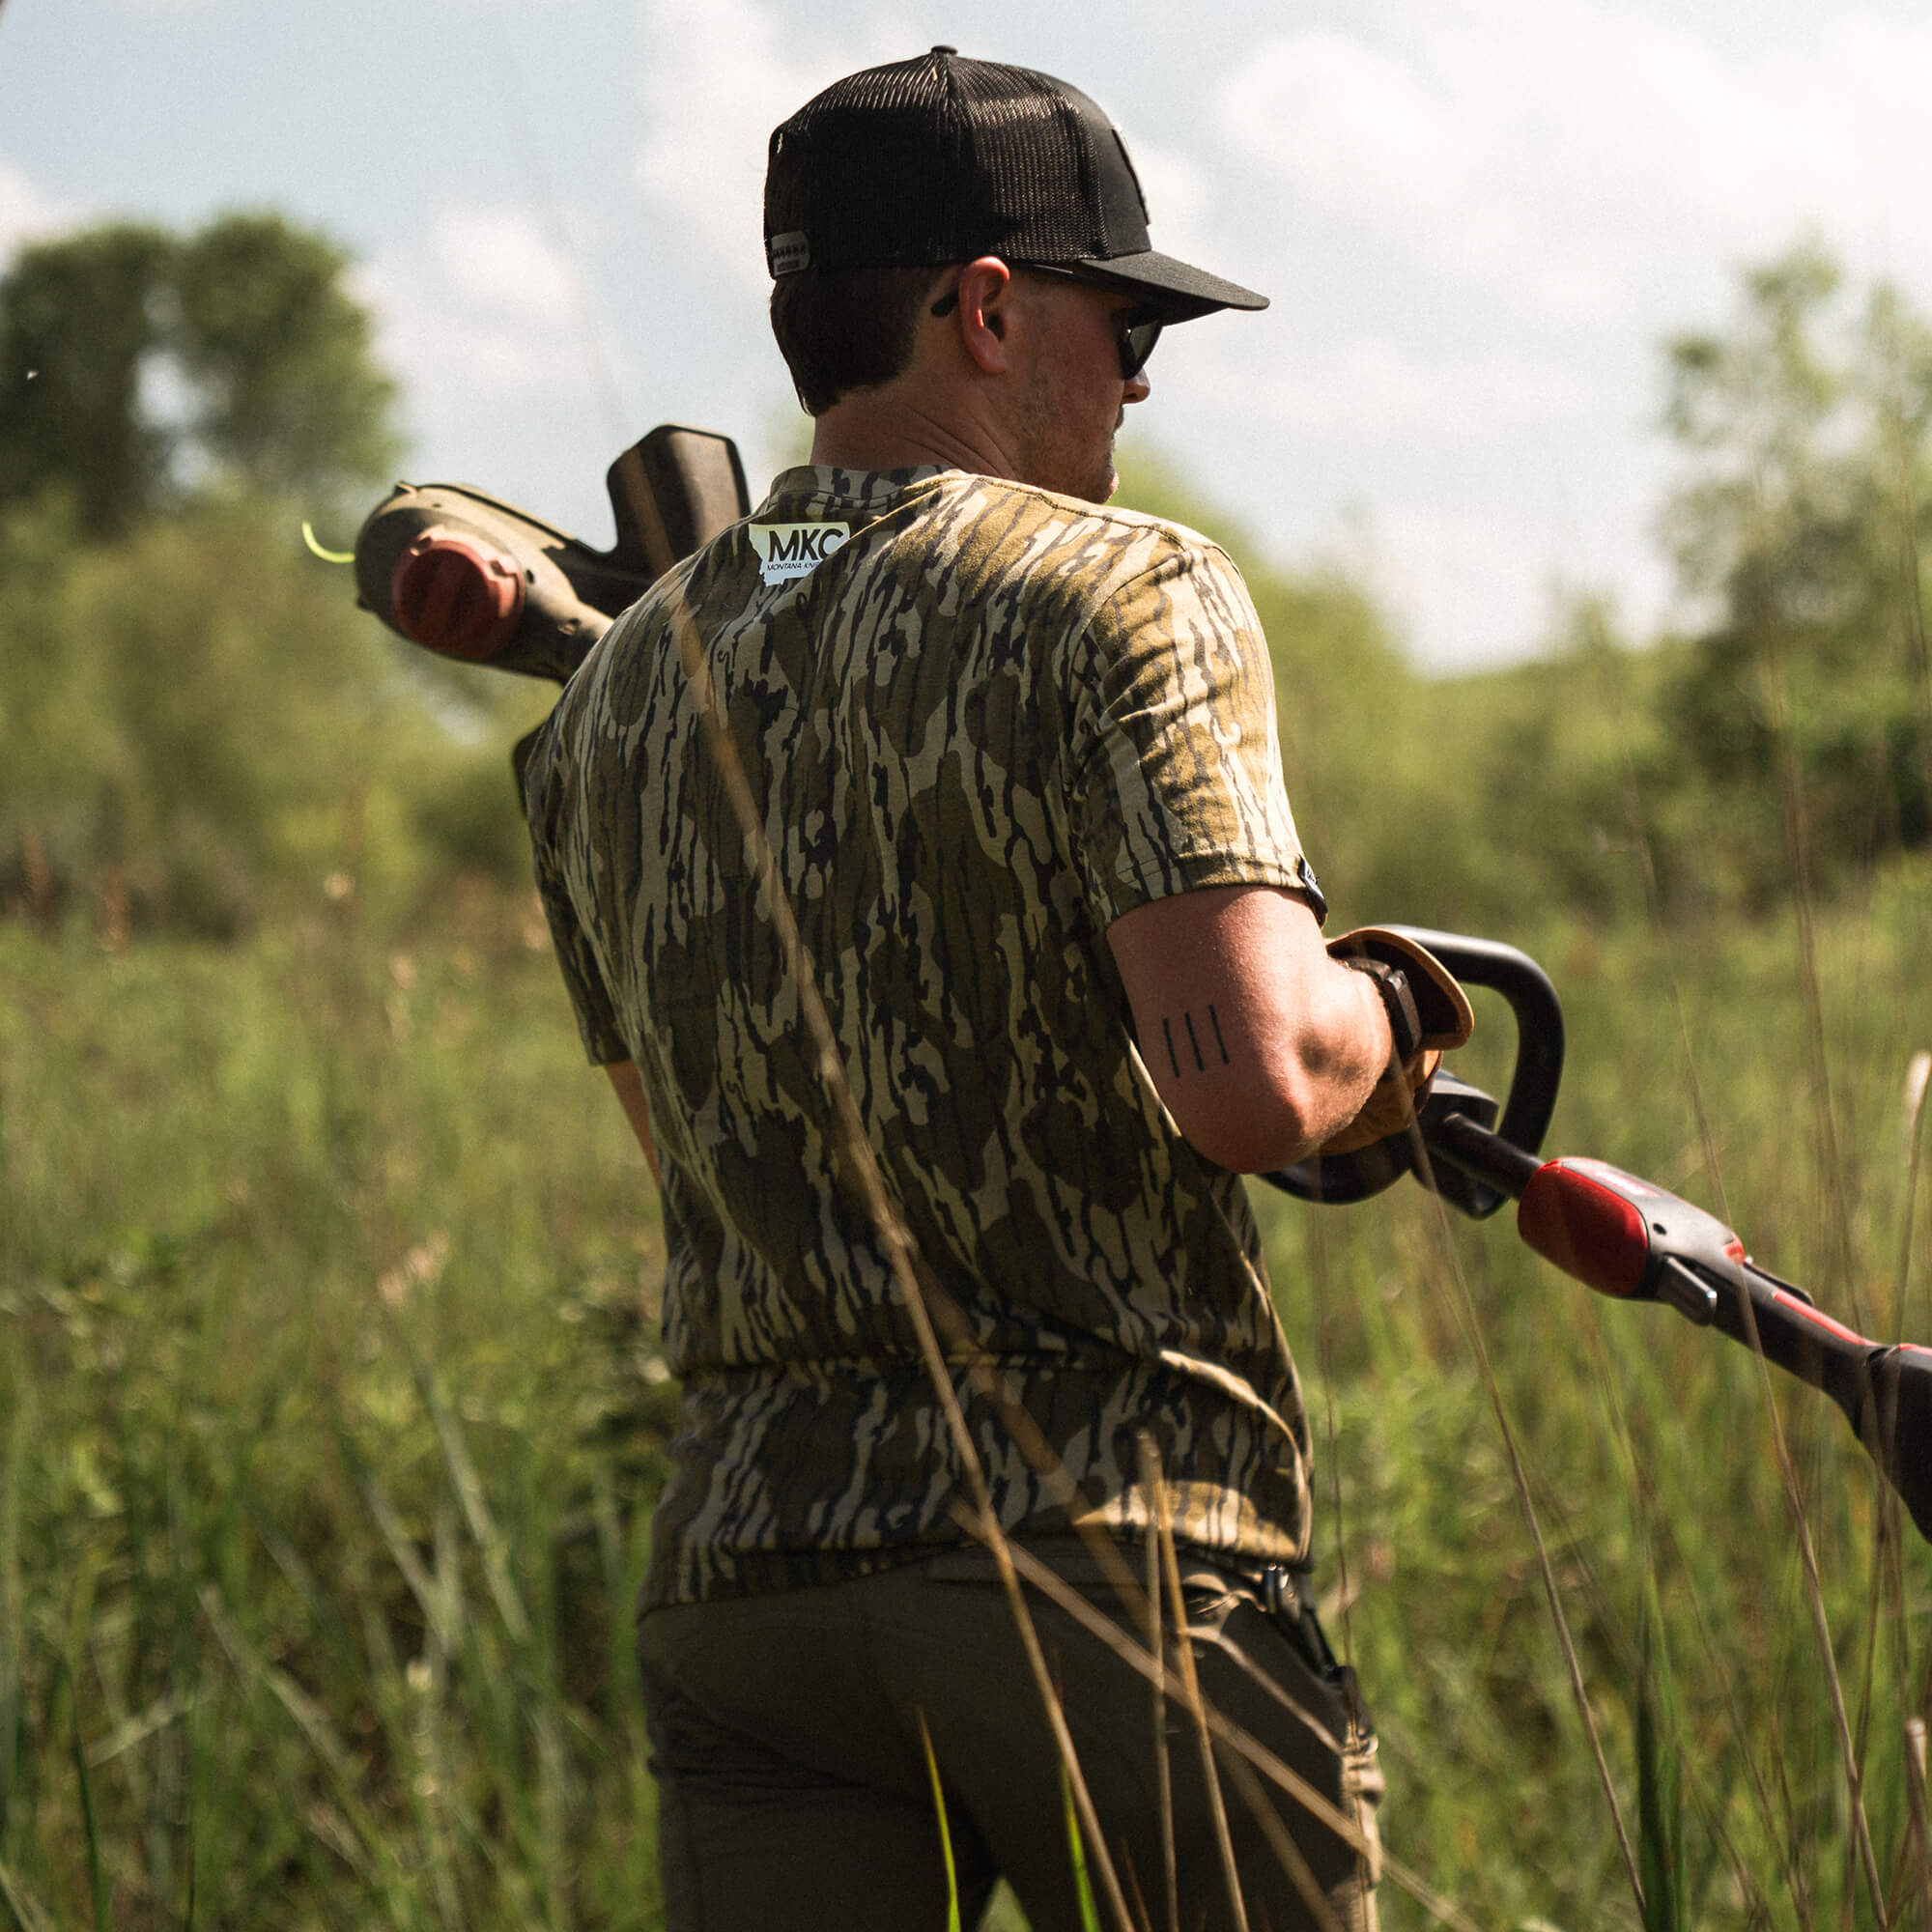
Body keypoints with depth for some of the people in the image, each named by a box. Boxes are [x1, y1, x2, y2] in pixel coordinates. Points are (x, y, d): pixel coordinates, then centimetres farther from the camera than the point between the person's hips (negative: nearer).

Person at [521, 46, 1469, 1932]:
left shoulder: (613, 702, 14)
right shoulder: (1120, 595, -7)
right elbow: (1255, 1082, -18)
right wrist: (1377, 1010, 3)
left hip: (743, 1566, 5)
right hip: (1111, 1543, -5)